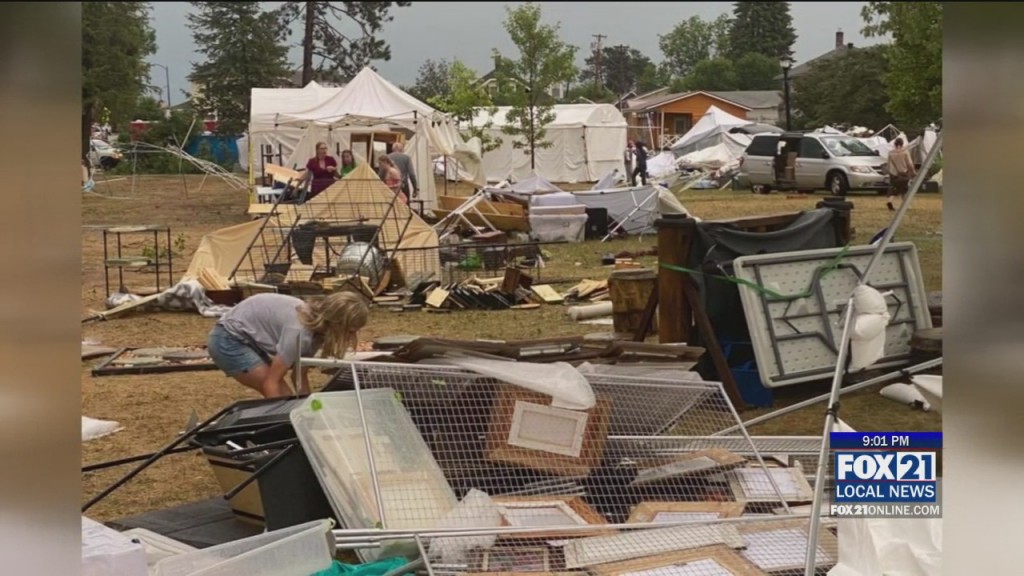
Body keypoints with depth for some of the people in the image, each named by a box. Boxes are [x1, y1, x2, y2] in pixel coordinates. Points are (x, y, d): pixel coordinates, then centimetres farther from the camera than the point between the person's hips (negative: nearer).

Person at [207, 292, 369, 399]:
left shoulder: (316, 327, -4)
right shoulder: (299, 331, -30)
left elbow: (299, 376, 4)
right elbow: (271, 382, -25)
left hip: (246, 338, 9)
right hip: (229, 341, -9)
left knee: (284, 397, 9)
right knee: (282, 398, -10)